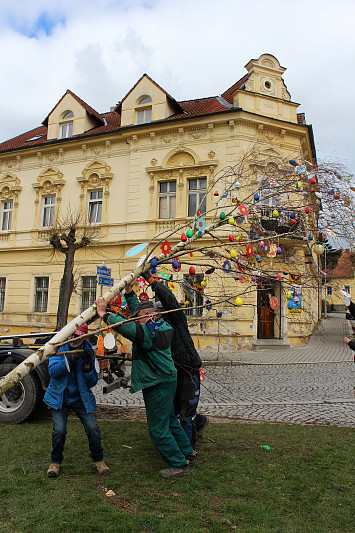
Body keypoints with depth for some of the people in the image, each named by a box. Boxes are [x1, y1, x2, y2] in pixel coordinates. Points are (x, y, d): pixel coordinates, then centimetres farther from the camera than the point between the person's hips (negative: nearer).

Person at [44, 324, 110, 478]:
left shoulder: (89, 351, -5)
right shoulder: (60, 348, -7)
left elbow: (92, 382, -5)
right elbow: (53, 371, -19)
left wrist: (88, 365, -23)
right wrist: (71, 359, -32)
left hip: (81, 398, 1)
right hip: (60, 397, 0)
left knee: (93, 429, -9)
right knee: (59, 430, -14)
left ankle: (98, 461, 17)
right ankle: (55, 462, 15)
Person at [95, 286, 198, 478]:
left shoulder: (149, 332, -22)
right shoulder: (162, 326, 7)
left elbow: (125, 327, -34)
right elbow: (137, 309, 19)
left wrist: (104, 314, -23)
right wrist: (129, 292, 18)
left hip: (158, 386, -10)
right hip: (167, 381, 10)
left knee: (158, 429, 3)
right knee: (170, 421, 23)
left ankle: (180, 465, 13)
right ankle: (189, 455, 35)